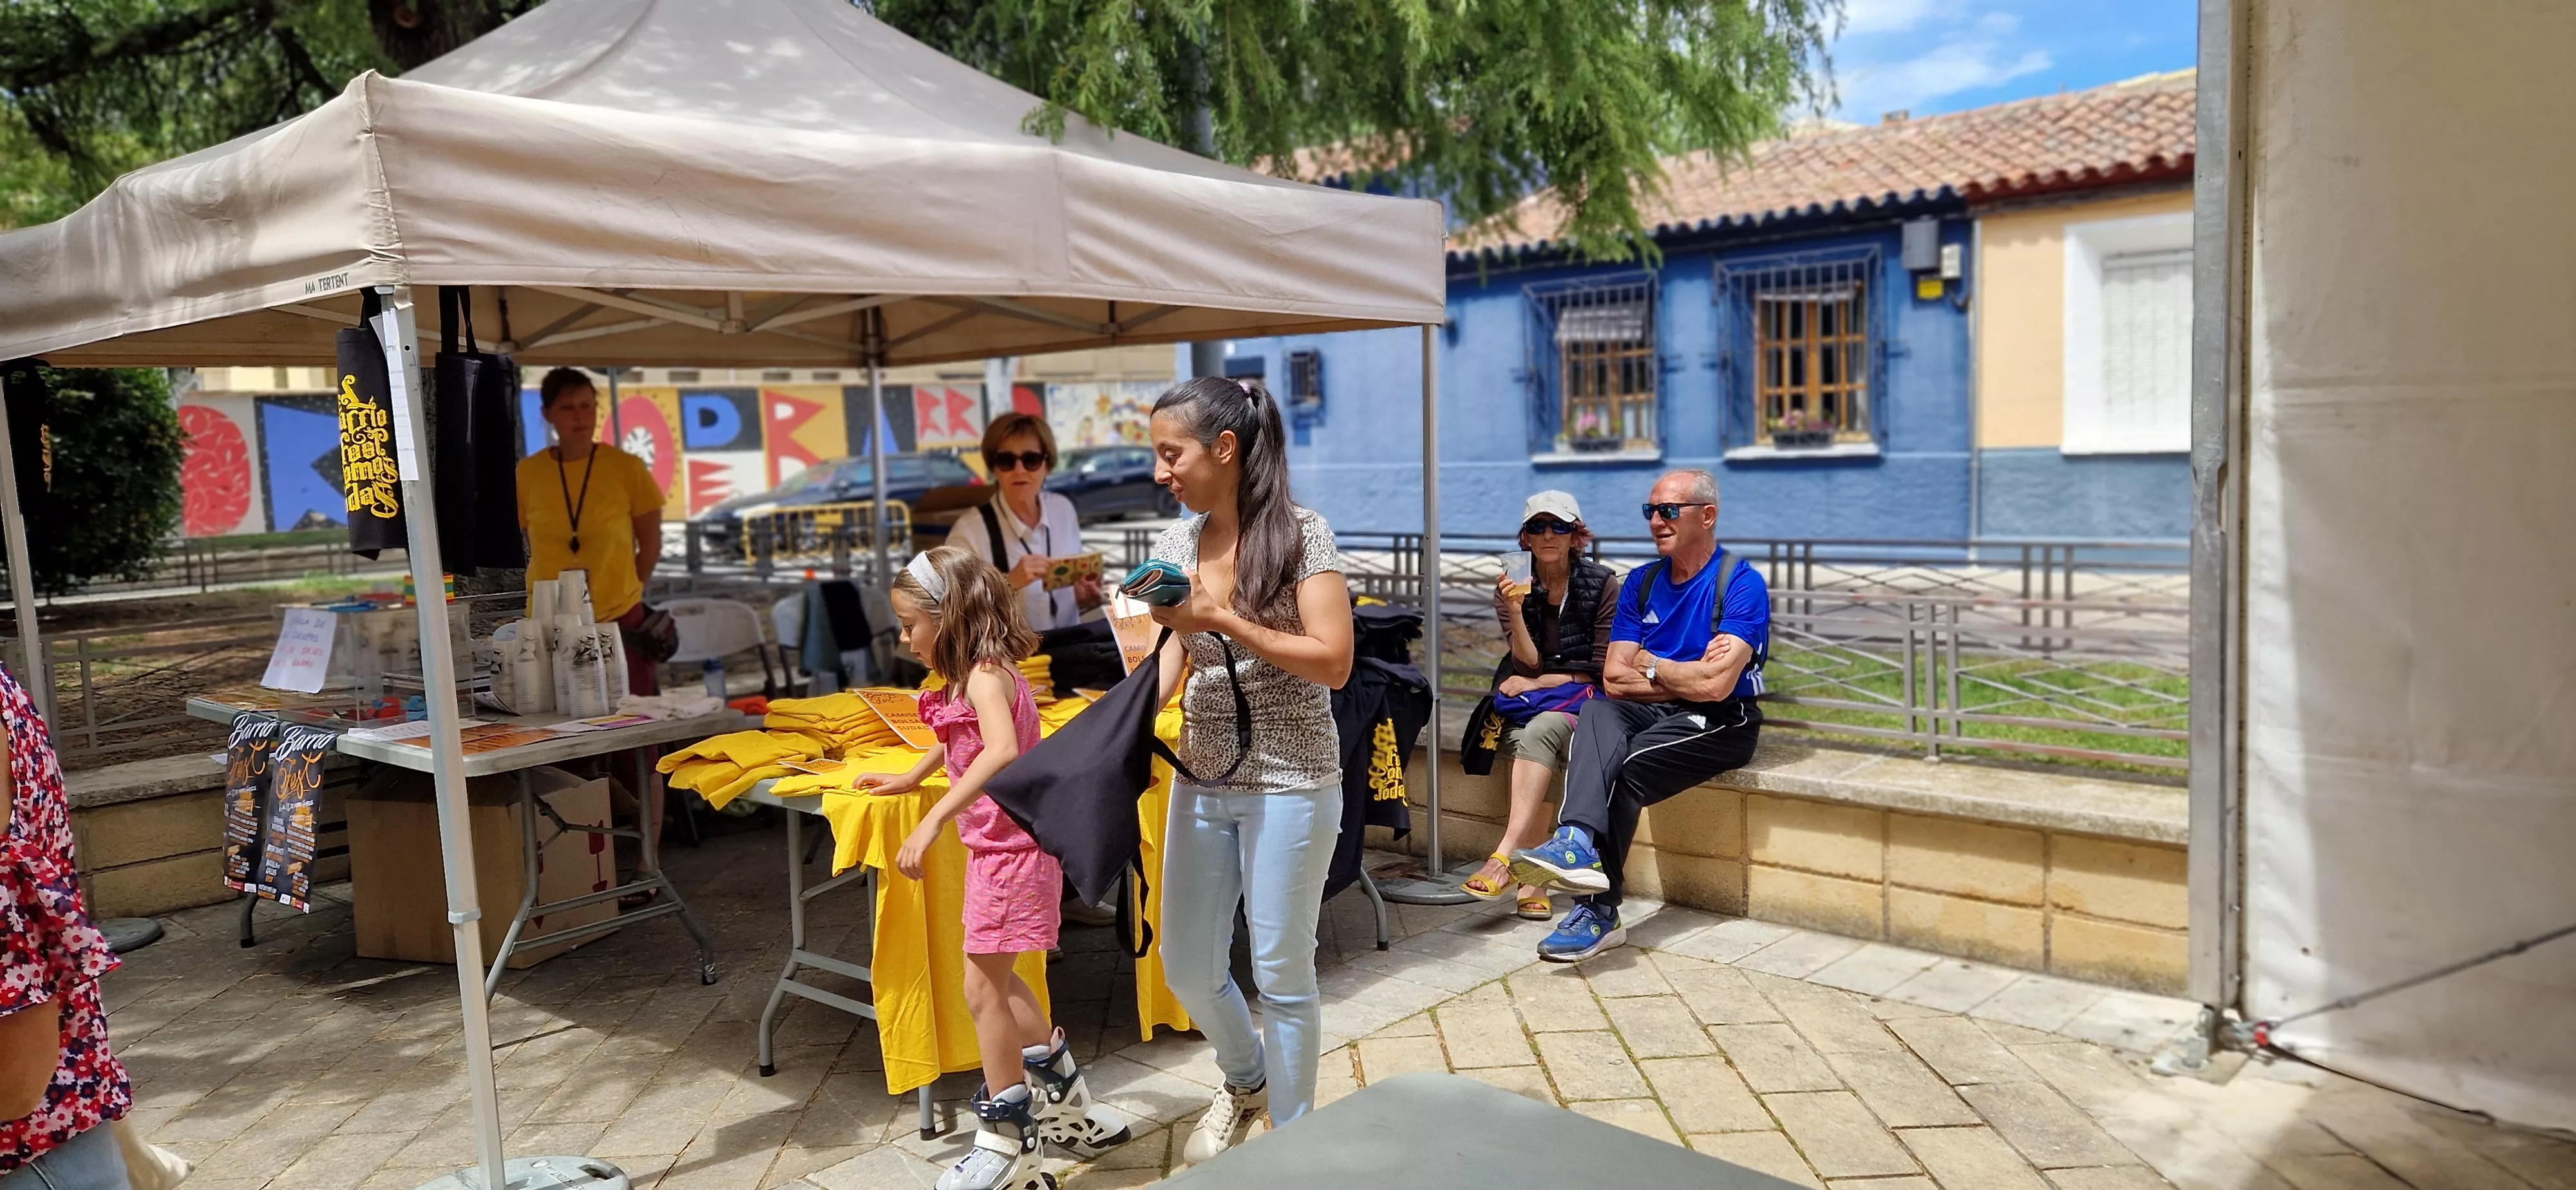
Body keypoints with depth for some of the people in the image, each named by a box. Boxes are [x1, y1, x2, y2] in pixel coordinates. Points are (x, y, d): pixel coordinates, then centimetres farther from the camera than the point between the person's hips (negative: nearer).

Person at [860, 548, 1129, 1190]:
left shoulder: (985, 675, -20)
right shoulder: (971, 677, 9)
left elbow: (1002, 751, -38)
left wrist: (933, 821, -42)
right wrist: (909, 779, 38)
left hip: (1012, 848, -10)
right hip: (999, 847, 10)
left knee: (983, 990, -3)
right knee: (998, 981, 19)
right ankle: (1066, 1102, 33)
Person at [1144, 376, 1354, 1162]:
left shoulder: (1302, 534, -12)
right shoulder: (1176, 542, 4)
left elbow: (1334, 662, -17)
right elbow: (1176, 650, 9)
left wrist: (1224, 621, -22)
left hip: (1289, 785, -6)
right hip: (1202, 783, 6)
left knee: (1282, 973, 6)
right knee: (1186, 968, 14)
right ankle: (1246, 1082, 43)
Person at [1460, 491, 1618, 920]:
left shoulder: (1598, 584, -3)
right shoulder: (1513, 587, 3)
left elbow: (1604, 668, -3)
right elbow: (1528, 663, -7)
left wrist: (1538, 684, -4)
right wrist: (1514, 612, -23)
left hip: (1582, 700, -2)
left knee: (1540, 730, -34)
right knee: (1526, 740, -31)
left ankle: (1505, 856, -39)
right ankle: (1533, 881, -35)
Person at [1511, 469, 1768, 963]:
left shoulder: (1742, 584, -7)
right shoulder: (1642, 582, 12)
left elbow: (1716, 685, -19)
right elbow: (1614, 678, 4)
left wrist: (1650, 665, -2)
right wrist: (1687, 676, -7)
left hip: (1721, 721, -5)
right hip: (1652, 715, 5)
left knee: (1626, 768, -28)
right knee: (1597, 713, -28)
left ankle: (1599, 910, -23)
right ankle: (1578, 843, -47)